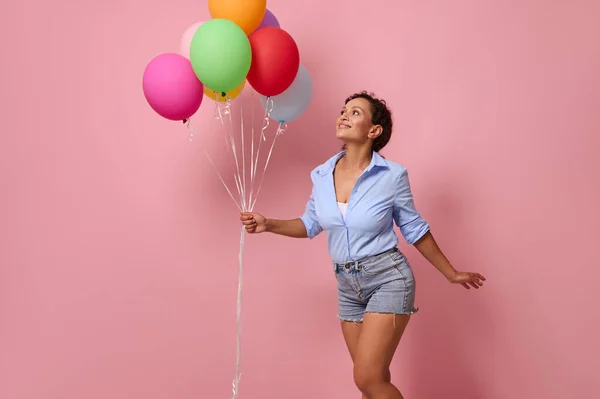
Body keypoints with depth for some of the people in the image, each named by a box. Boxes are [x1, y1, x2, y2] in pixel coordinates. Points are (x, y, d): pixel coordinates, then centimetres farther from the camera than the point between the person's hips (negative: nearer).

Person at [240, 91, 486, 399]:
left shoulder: (392, 175, -13)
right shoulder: (322, 175, -1)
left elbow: (415, 230, -1)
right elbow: (311, 224, 13)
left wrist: (451, 274, 6)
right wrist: (269, 225, -1)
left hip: (388, 279, -5)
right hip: (348, 285, 5)